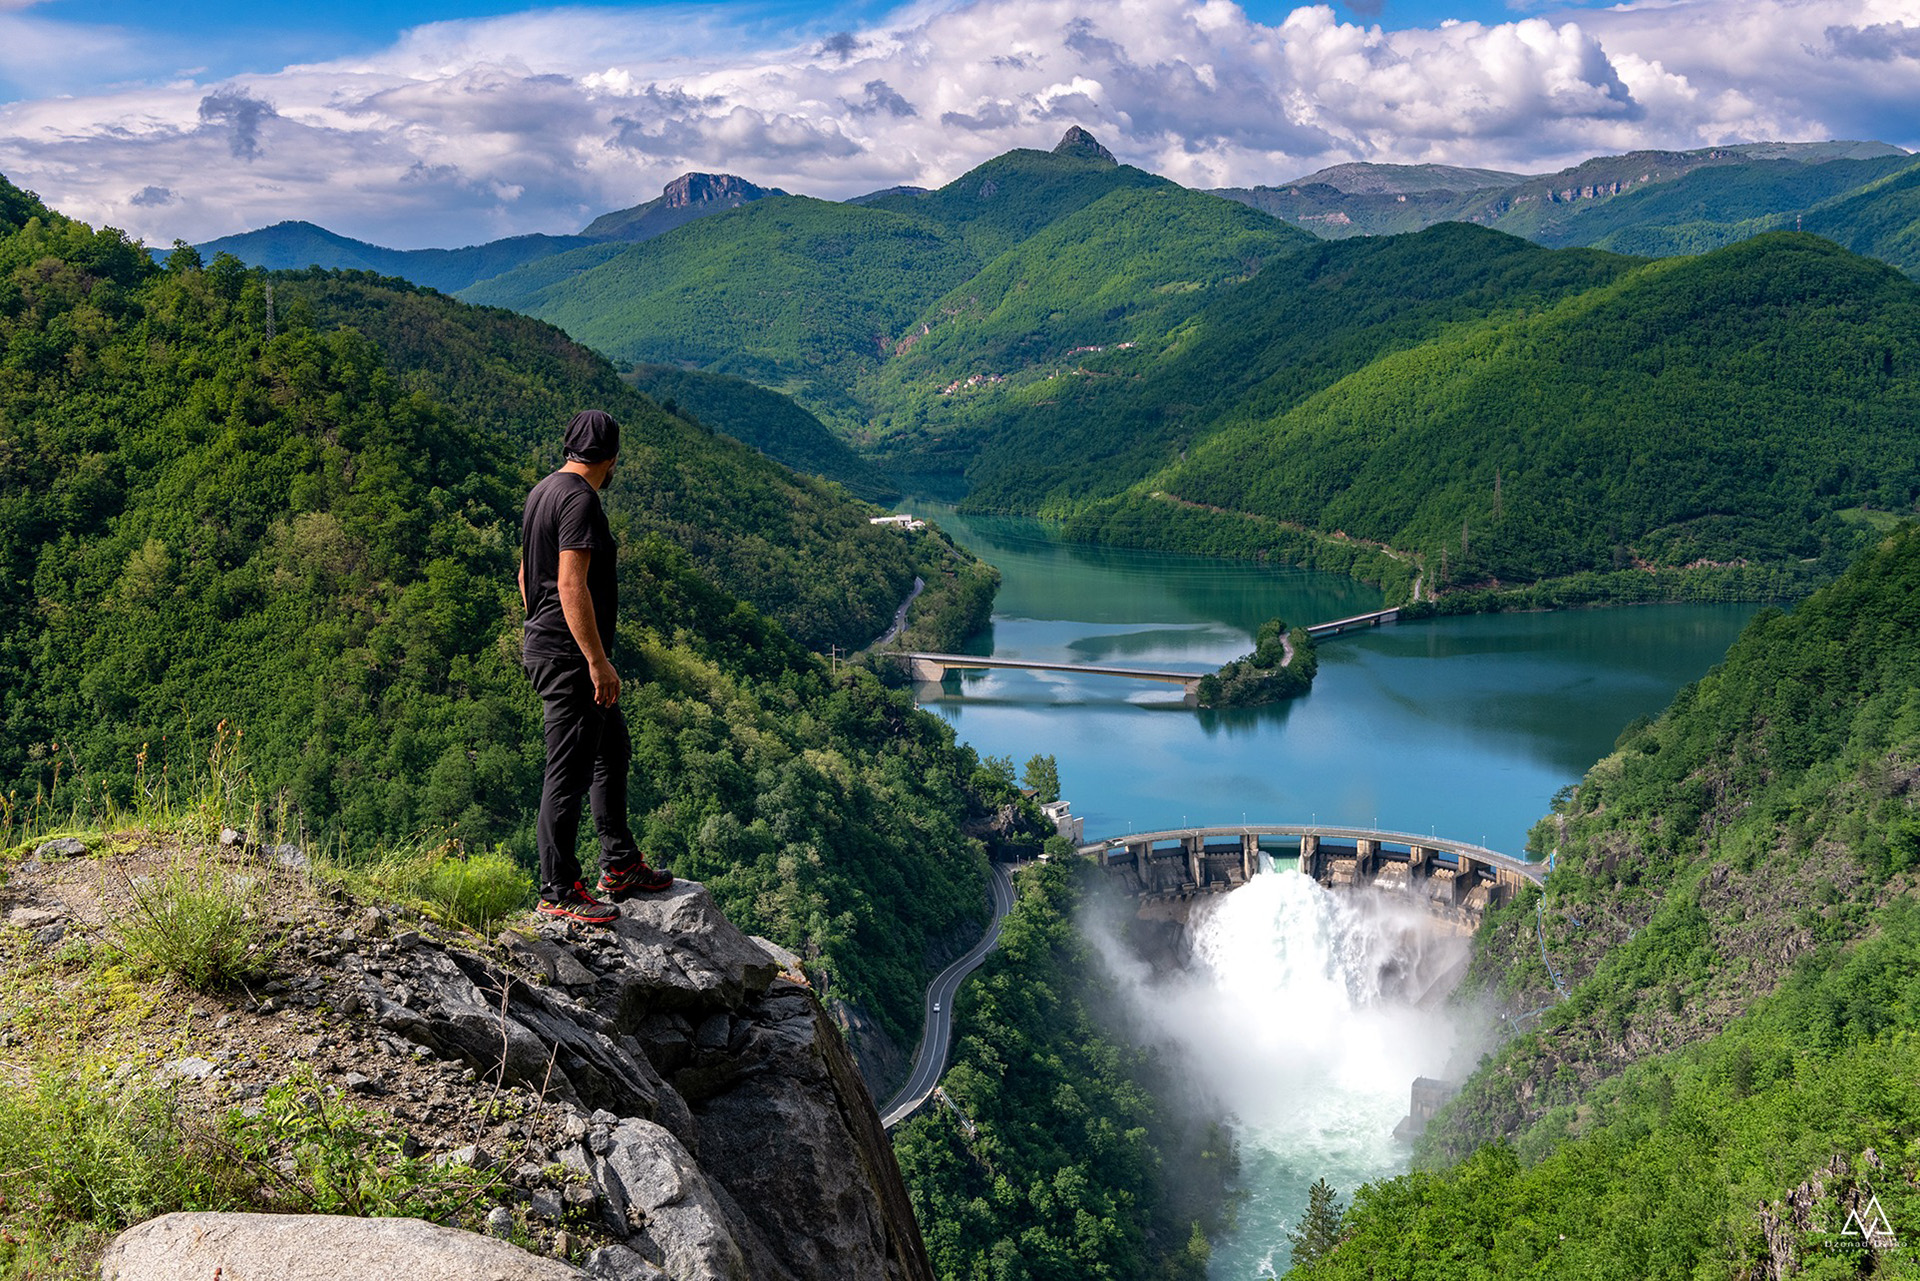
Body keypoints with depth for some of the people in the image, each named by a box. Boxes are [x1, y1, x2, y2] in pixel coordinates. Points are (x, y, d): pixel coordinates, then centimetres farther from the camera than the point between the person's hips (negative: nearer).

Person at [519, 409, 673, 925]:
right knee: (569, 773, -3)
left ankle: (619, 866, 28)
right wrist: (598, 663, -24)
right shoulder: (580, 500, -18)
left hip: (544, 645, 11)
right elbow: (571, 586, -25)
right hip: (570, 656, -11)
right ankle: (558, 891, 6)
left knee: (614, 748, 20)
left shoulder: (544, 490, 13)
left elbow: (526, 573, 20)